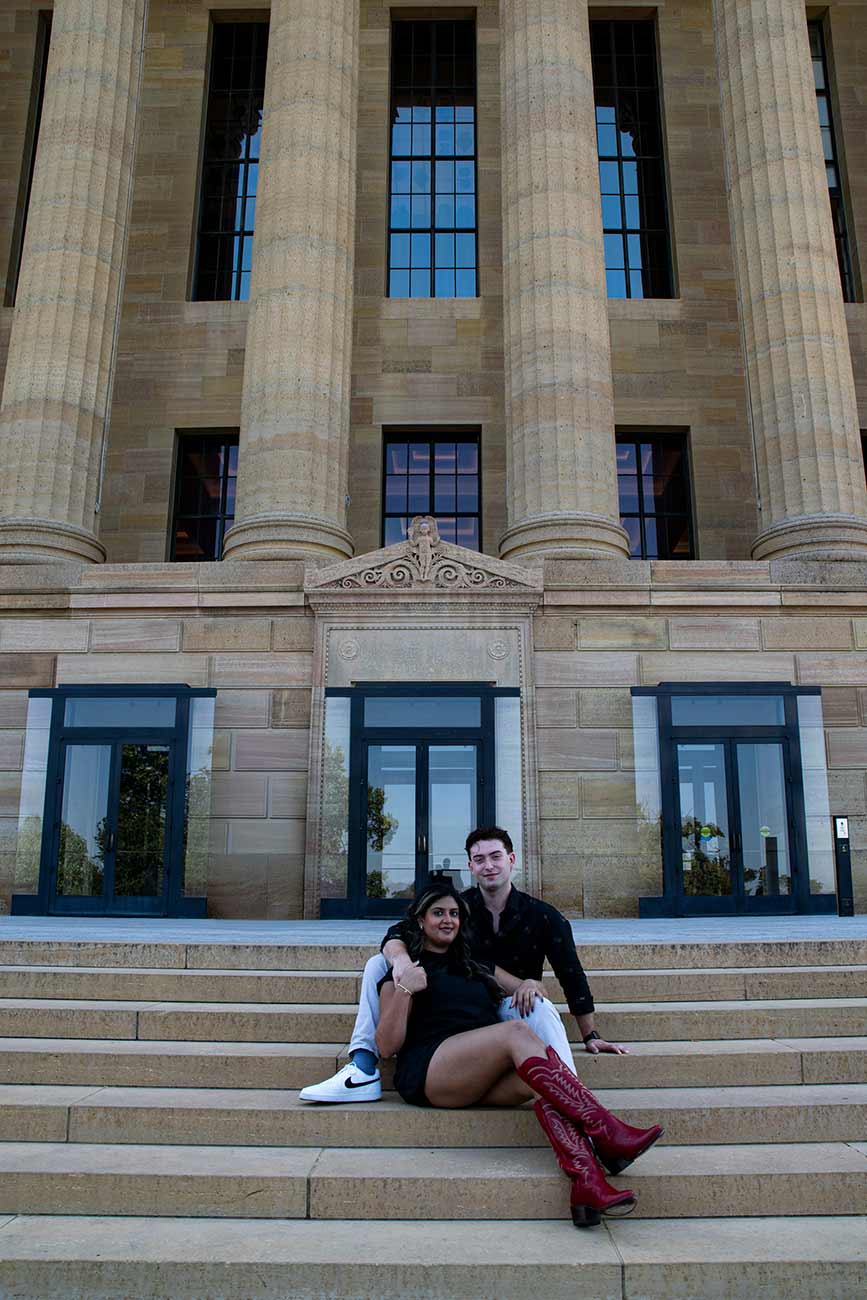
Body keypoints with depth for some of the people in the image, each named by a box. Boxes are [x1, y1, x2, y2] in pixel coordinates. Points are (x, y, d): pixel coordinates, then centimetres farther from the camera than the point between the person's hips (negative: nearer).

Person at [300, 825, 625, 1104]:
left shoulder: (543, 916, -4)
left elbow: (572, 977, 2)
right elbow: (397, 933, -8)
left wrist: (591, 1036, 2)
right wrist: (400, 958, -32)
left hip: (510, 1010, -2)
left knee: (540, 1006, -38)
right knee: (379, 963, -9)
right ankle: (363, 1070, -17)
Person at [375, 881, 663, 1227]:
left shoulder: (475, 967, 32)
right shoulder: (407, 969, 13)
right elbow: (387, 1046, 2)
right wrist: (404, 991, -11)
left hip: (483, 1078, 5)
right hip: (428, 1071, -5)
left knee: (538, 1079, -29)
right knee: (517, 1030, -29)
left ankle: (586, 1184, -49)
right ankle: (606, 1134, -39)